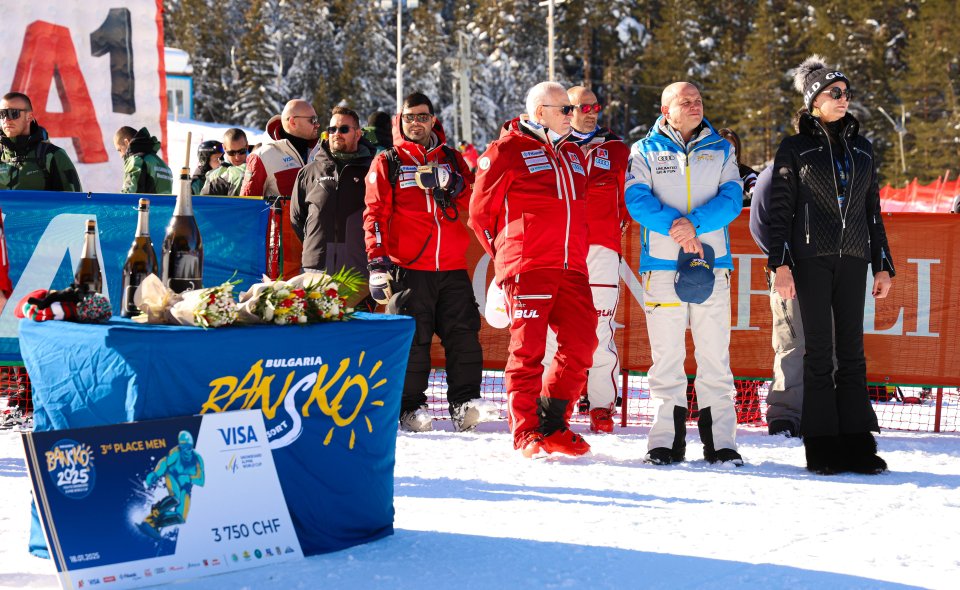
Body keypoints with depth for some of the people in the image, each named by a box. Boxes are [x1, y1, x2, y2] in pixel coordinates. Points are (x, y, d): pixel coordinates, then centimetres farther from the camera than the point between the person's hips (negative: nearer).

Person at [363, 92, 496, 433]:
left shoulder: (451, 159, 18)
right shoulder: (388, 163, 9)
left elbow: (472, 202, 10)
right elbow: (375, 213, 3)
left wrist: (449, 182, -9)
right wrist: (377, 260, -8)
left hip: (452, 267, 3)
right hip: (407, 268, -3)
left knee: (463, 333, -2)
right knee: (412, 339, -2)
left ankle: (465, 403, 2)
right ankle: (410, 408, 6)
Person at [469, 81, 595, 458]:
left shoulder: (573, 155, 20)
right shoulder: (508, 150, -1)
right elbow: (480, 212, 1)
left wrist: (575, 253, 17)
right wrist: (507, 257, 4)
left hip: (572, 268, 7)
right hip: (528, 269, -6)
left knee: (581, 342, 1)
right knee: (528, 348, -5)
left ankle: (552, 424, 13)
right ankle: (525, 432, 4)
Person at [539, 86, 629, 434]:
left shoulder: (615, 149, 14)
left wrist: (616, 225, 2)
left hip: (601, 249, 0)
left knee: (600, 327, -4)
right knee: (552, 328, -2)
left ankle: (602, 405, 1)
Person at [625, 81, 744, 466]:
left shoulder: (721, 149, 14)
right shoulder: (645, 152, 10)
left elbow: (731, 199, 1)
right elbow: (637, 200, -4)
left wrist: (696, 223, -16)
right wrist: (675, 226, -20)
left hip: (712, 263, 1)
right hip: (661, 263, -1)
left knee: (715, 355, 0)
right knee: (666, 354, 1)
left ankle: (720, 442, 4)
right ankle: (667, 442, 6)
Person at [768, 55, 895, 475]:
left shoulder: (861, 149, 15)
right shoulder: (794, 149, 4)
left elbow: (873, 211, 18)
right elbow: (779, 210, 0)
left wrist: (883, 264, 12)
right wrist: (780, 264, -10)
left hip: (853, 259, 4)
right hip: (811, 258, -3)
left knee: (852, 350, 2)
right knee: (820, 350, -4)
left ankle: (856, 444, 5)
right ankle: (822, 448, 0)